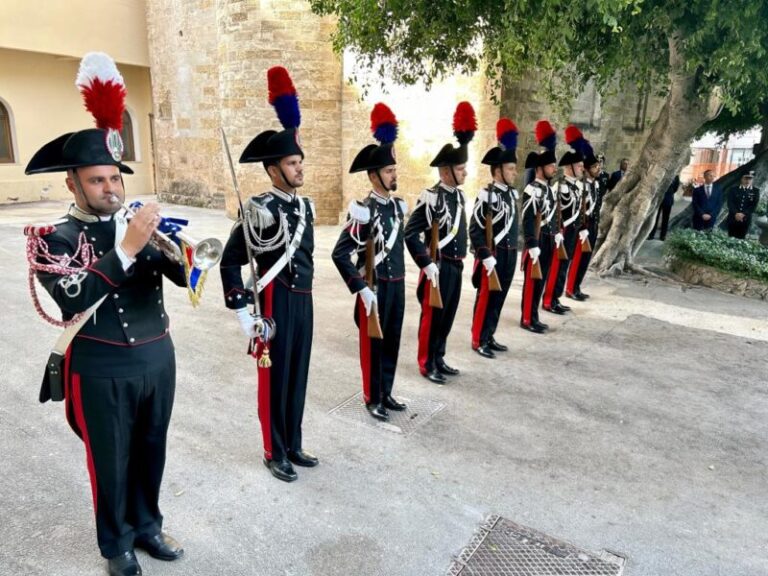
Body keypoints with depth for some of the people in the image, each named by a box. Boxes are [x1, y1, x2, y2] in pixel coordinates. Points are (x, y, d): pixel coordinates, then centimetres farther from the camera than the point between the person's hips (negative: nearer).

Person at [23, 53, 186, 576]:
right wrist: (127, 247, -30)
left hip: (158, 357, 4)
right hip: (102, 370, -4)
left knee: (151, 451, 18)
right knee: (111, 462, 13)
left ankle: (147, 525, 41)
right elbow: (74, 299, -23)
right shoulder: (54, 237, -6)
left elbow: (185, 276, -4)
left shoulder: (140, 223, 4)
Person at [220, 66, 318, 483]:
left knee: (298, 376, 16)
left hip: (304, 302, 7)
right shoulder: (259, 210, -15)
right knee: (274, 379, 7)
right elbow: (230, 262, -14)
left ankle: (293, 445, 34)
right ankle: (274, 454, 25)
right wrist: (242, 313, -16)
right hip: (275, 304, -7)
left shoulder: (306, 206, 8)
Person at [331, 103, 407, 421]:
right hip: (375, 288, -7)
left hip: (398, 285, 7)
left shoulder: (399, 205, 6)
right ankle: (372, 398, 23)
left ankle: (387, 392, 33)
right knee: (373, 342, 7)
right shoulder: (363, 211, -18)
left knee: (392, 341, 16)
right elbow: (340, 254, -22)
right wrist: (362, 289, -21)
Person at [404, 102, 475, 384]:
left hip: (456, 266, 8)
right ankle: (427, 364, 18)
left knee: (448, 315, 16)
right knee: (432, 316, 4)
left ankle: (439, 358, 30)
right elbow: (410, 233, -21)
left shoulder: (459, 195, 9)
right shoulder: (431, 198, -18)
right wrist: (426, 264, -20)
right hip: (438, 267, -8)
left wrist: (460, 259, 18)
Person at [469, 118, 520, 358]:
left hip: (509, 255, 8)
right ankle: (478, 341, 13)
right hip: (493, 256, -8)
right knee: (486, 298, 1)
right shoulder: (487, 195, -16)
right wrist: (486, 256, -20)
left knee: (499, 298, 14)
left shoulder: (512, 193, 10)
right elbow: (475, 230, -18)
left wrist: (513, 252, 18)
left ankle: (490, 337, 26)